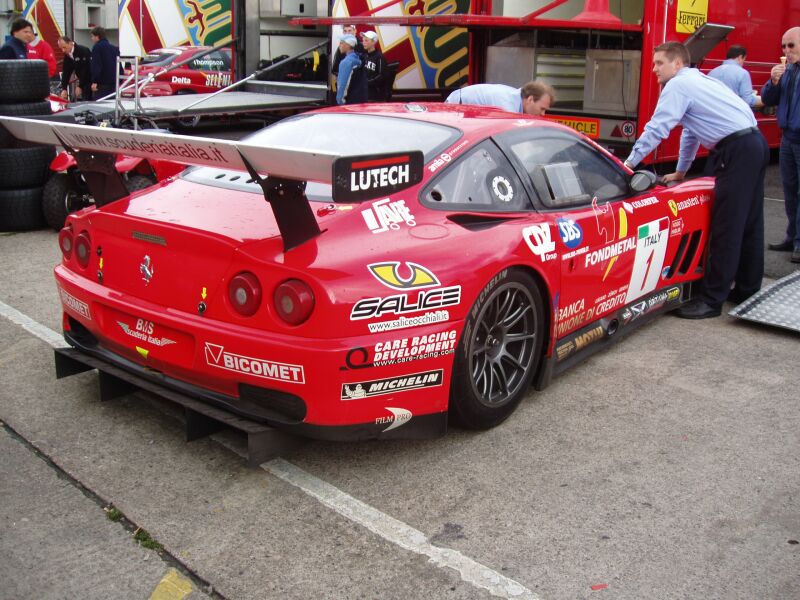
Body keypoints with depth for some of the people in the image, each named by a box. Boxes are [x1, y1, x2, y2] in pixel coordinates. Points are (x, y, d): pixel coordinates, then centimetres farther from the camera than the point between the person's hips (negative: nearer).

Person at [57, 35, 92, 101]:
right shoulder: (67, 55, 5)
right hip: (83, 81, 7)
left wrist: (80, 86, -21)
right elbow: (66, 72, 3)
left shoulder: (83, 51, -17)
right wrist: (64, 89, -7)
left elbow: (86, 70, -20)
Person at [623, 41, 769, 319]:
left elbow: (657, 129, -13)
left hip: (737, 150, -10)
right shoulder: (697, 81, 24)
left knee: (726, 227, -8)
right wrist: (680, 171, 35)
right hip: (755, 143, 10)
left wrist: (629, 162, -7)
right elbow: (691, 130, 30)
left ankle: (712, 299, -4)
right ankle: (747, 290, 23)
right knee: (748, 224, 14)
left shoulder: (678, 85, -6)